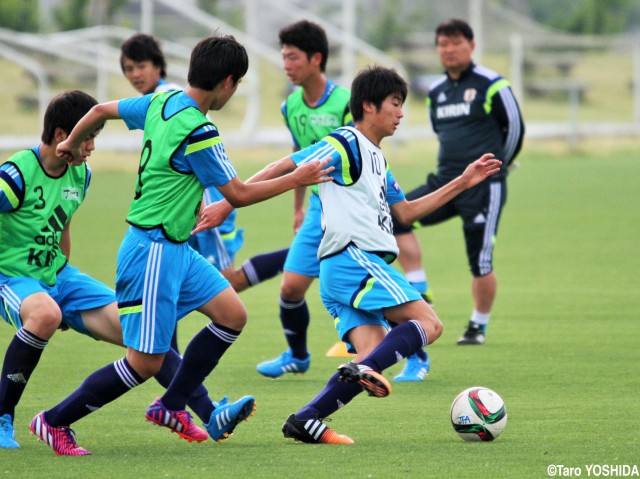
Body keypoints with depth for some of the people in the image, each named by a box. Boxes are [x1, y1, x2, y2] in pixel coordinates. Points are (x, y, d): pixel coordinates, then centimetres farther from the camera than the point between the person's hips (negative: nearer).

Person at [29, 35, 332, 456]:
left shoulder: (162, 102, 3)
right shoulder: (198, 133, -23)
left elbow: (100, 111, 16)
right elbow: (238, 194, -15)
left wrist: (71, 145, 35)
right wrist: (296, 180, -4)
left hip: (175, 248, 10)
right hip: (153, 252, -10)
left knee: (232, 315, 9)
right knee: (146, 362, -6)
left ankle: (171, 407, 18)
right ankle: (54, 422, 5)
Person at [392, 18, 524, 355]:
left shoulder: (491, 85, -6)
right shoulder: (436, 92, 11)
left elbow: (515, 128, 3)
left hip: (484, 188, -6)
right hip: (445, 181, 6)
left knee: (481, 262, -5)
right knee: (397, 216, -12)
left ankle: (478, 327, 15)